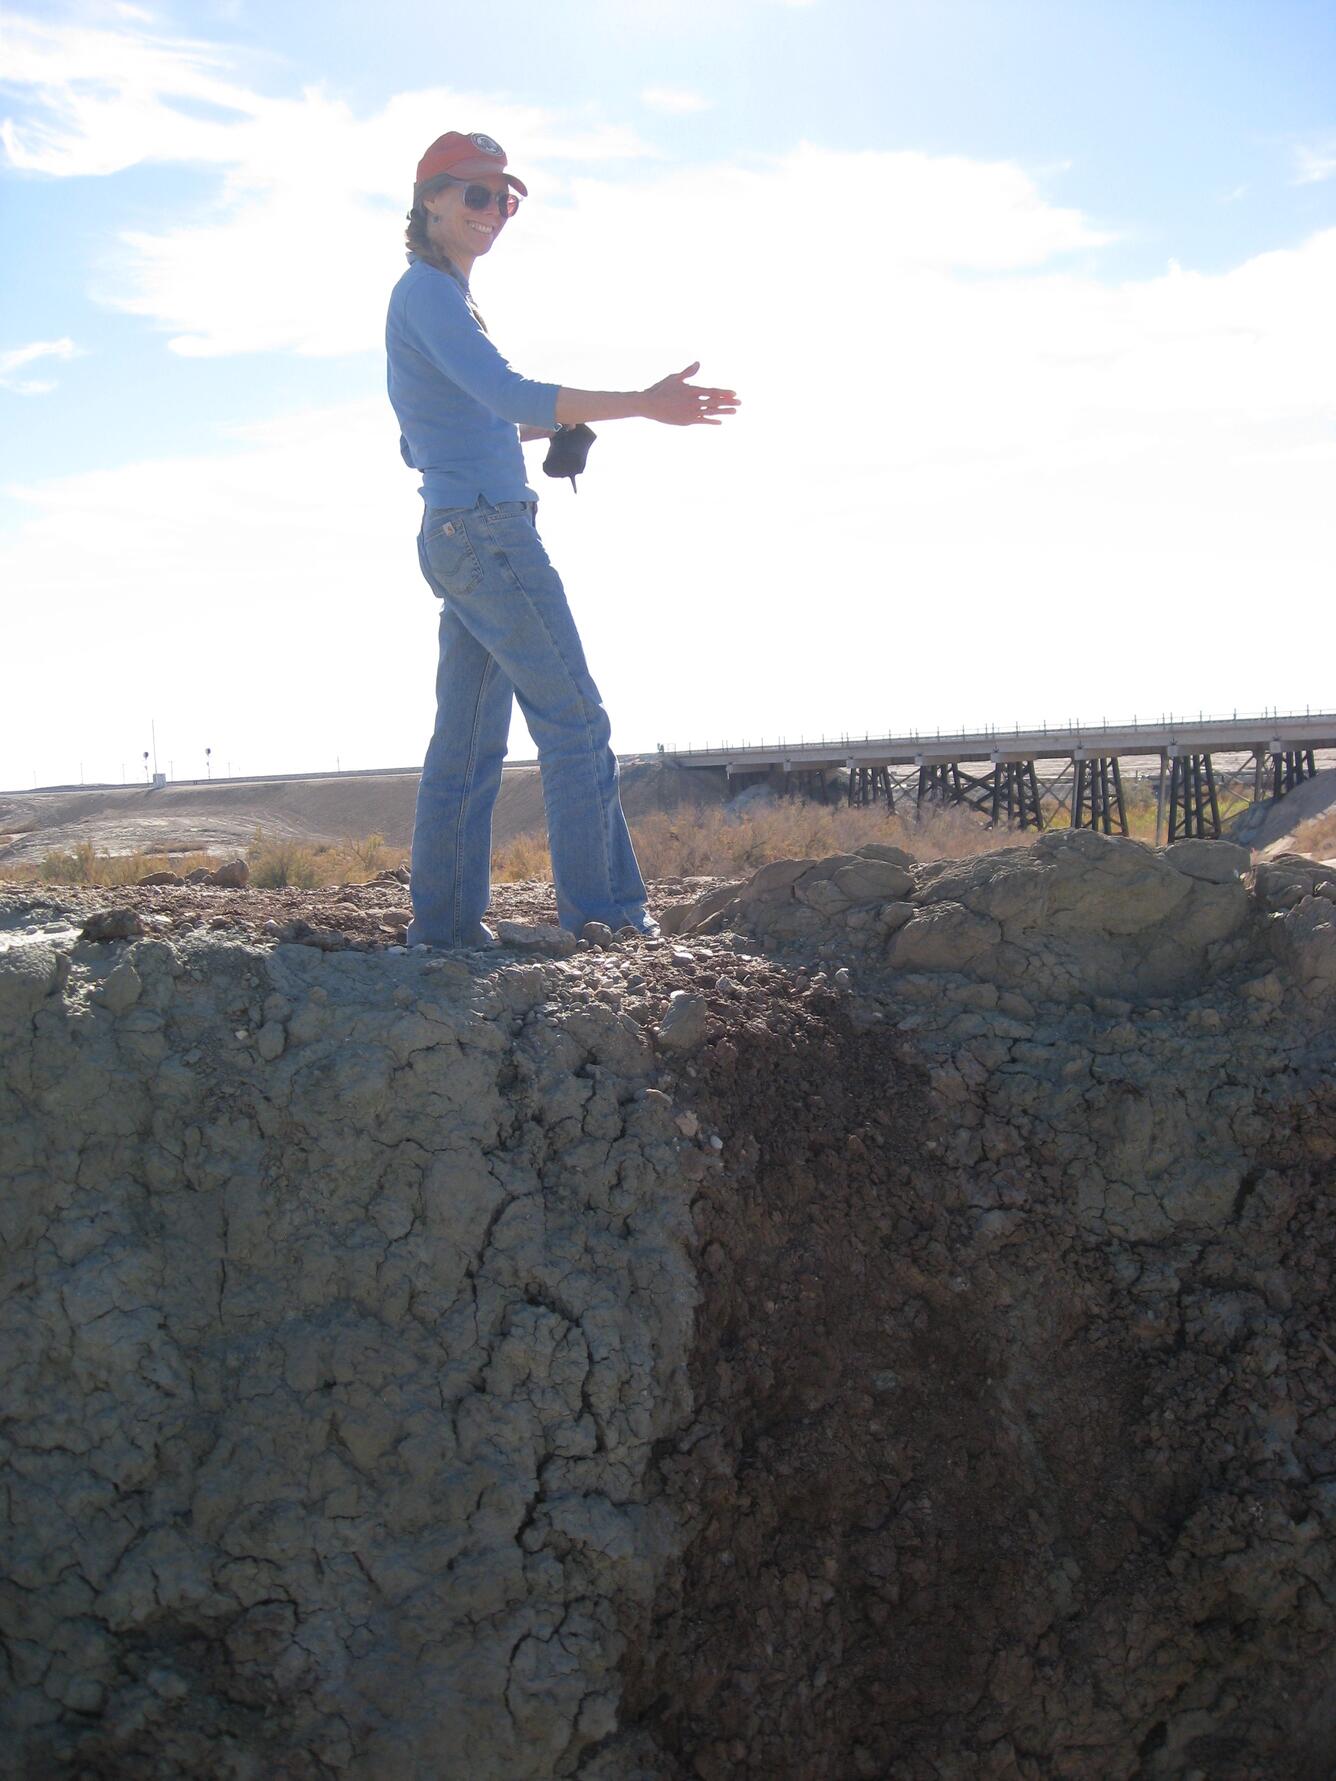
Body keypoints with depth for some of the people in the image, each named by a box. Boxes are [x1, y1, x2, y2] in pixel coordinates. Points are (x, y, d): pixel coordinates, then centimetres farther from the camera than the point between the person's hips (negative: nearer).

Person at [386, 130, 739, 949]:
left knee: (468, 740, 8)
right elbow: (506, 392, -25)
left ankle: (444, 919, 10)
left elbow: (422, 442, 26)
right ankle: (605, 913, -8)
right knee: (575, 720, -8)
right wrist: (642, 404, -31)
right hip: (487, 530, -10)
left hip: (454, 537, 10)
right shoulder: (428, 291, -9)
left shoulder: (438, 296, 21)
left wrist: (539, 428, 19)